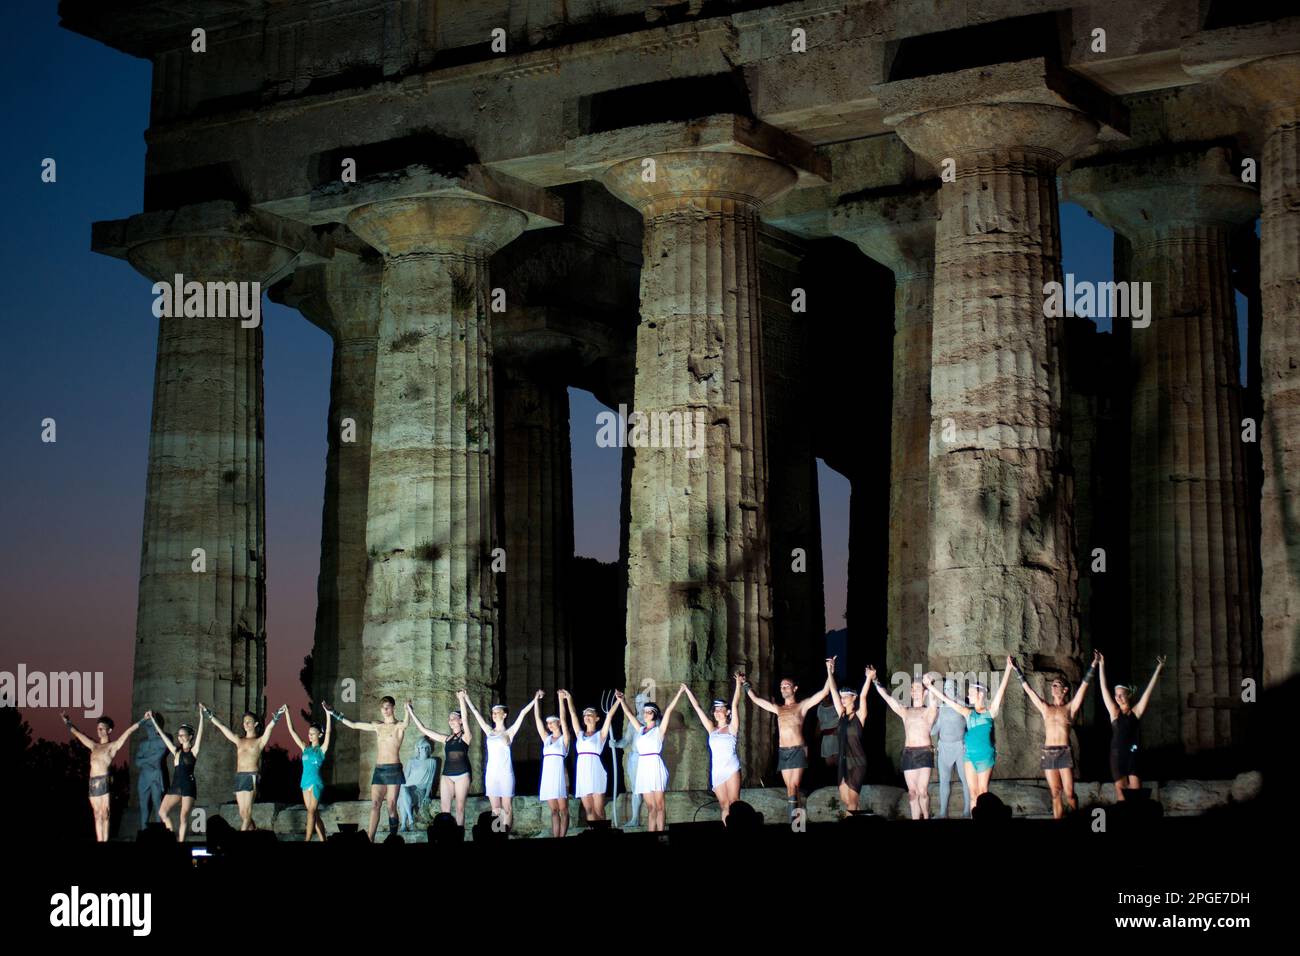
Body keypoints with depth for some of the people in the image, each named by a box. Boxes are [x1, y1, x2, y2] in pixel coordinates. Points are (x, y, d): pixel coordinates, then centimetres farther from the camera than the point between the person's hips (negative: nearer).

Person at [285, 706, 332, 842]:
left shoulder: (322, 749, 1)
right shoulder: (305, 748, 13)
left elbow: (328, 731, -11)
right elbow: (292, 731, 14)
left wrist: (327, 713, -19)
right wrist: (287, 714, 10)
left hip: (316, 782, -6)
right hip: (305, 782, 6)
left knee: (312, 812, -14)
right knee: (315, 813, 7)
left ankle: (307, 840, -23)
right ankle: (323, 840, 12)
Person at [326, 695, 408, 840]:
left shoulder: (398, 726, -1)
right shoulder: (377, 726, 14)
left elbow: (405, 724, -26)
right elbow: (353, 725, 19)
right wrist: (333, 713, 19)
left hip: (393, 769, -5)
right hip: (378, 769, 5)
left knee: (391, 806, -4)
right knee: (374, 805, -6)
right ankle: (369, 839, -14)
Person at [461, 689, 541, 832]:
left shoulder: (509, 732, 4)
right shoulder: (489, 732, 13)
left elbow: (523, 713, -2)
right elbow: (476, 714, 19)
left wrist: (535, 700, -7)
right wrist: (466, 699, 23)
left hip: (505, 773, -4)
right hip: (491, 773, 4)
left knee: (507, 809, -4)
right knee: (495, 810, 2)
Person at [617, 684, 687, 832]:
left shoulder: (659, 730, 2)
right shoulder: (641, 729, 16)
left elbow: (668, 710, -5)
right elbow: (629, 714, 24)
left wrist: (679, 693, -11)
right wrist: (622, 701, 18)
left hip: (656, 767, -5)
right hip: (643, 768, 5)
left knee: (659, 806, -4)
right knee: (650, 807, 4)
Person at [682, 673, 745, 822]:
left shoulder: (731, 728, 4)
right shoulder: (711, 729, 14)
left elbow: (735, 705, -3)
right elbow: (698, 708, 17)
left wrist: (738, 684, -8)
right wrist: (687, 691, 19)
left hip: (731, 769, -4)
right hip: (716, 770, 4)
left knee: (734, 803, -8)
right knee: (724, 805, 2)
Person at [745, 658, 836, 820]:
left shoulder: (802, 705, 3)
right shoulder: (778, 708, 17)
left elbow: (824, 692, -5)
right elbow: (756, 699, 26)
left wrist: (829, 673, -15)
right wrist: (746, 685, 27)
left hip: (797, 750, -5)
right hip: (783, 752, 5)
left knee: (793, 786, -14)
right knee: (790, 787, 4)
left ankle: (794, 818, -18)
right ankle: (794, 819, 4)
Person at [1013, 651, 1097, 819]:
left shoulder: (1070, 707, 6)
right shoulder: (1045, 708, 13)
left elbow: (1084, 685, 0)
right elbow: (1028, 689, 15)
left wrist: (1094, 665, -7)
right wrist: (1016, 670, 14)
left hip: (1065, 753, -3)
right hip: (1048, 753, 3)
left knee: (1069, 793, -7)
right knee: (1055, 794, 3)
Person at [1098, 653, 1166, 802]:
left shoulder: (1136, 711, 3)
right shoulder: (1114, 712, 2)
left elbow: (1149, 689, 1)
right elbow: (1104, 689, 0)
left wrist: (1158, 669, -2)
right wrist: (1101, 665, -3)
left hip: (1134, 755, 1)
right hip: (1118, 756, -1)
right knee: (1121, 793, -1)